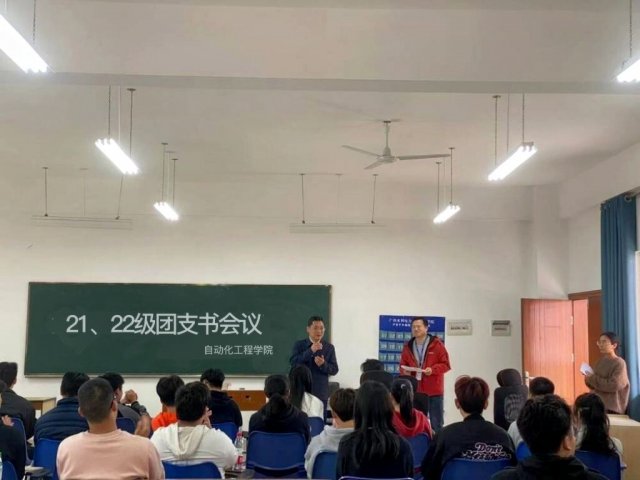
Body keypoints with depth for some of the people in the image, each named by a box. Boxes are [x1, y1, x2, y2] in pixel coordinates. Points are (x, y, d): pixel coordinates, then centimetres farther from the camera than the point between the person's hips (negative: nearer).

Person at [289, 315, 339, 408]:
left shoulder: (329, 347, 6)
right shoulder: (299, 345, 3)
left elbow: (334, 369, 3)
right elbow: (293, 362, -12)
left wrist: (323, 364, -17)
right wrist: (310, 351, -20)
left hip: (321, 393, 1)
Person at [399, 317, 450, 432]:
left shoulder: (436, 344, -5)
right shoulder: (408, 347, 7)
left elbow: (446, 364, -4)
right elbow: (403, 365, 14)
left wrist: (433, 369, -20)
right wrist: (405, 371, -8)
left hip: (434, 391, -3)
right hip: (415, 391, 3)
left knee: (436, 423, 3)